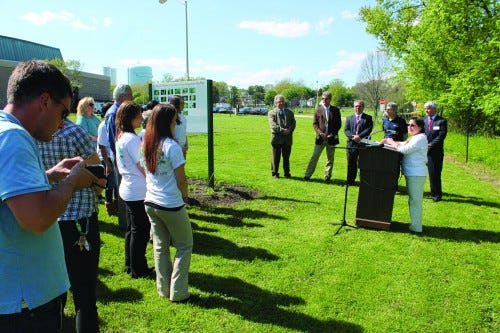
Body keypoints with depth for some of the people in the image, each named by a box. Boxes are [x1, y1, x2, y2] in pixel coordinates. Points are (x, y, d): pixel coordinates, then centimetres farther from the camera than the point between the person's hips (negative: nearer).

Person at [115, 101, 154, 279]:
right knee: (141, 231, 2)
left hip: (127, 188, 10)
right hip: (137, 192, -10)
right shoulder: (132, 139, -19)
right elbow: (143, 167, -19)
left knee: (132, 228, 19)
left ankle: (130, 264, 31)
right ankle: (138, 269, 13)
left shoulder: (120, 137, 10)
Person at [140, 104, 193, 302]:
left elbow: (145, 173, 12)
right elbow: (181, 180, -14)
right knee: (184, 246, 10)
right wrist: (184, 196, 4)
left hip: (150, 202, 7)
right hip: (171, 205, -7)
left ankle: (164, 289, 29)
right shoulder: (171, 146, -18)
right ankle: (178, 292, 15)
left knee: (160, 246, 18)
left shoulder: (145, 145, 3)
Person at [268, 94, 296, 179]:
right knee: (275, 157, 3)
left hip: (287, 138, 4)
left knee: (286, 157, 11)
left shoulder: (289, 112, 16)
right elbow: (273, 125, -12)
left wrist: (289, 130, -14)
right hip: (277, 138, -3)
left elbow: (293, 123, 6)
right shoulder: (272, 113, 2)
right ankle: (275, 173, 14)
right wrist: (282, 130, -23)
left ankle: (287, 173, 22)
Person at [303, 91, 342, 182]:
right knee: (314, 157, -1)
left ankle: (327, 176, 17)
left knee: (330, 158, 8)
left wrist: (332, 134, -10)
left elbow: (339, 124, 4)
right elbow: (314, 123, 3)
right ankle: (308, 175, 4)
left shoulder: (336, 110, 4)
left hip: (331, 138, 1)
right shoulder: (318, 109, 4)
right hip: (320, 138, -1)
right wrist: (320, 133, -12)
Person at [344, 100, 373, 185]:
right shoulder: (349, 118, 15)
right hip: (352, 144, 2)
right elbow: (346, 130, 5)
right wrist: (353, 136, -13)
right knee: (351, 164, 6)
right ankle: (350, 181, 16)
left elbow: (369, 129, -6)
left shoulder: (368, 118, 7)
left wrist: (359, 136, -18)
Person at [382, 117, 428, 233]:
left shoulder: (420, 138, -14)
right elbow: (403, 144, 16)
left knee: (415, 200, -4)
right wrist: (390, 141, 1)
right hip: (412, 173, 11)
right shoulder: (415, 138, 20)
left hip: (416, 174, -11)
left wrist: (392, 142, -9)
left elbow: (405, 150, -21)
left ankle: (416, 227, 3)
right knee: (413, 200, 17)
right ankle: (415, 224, 28)